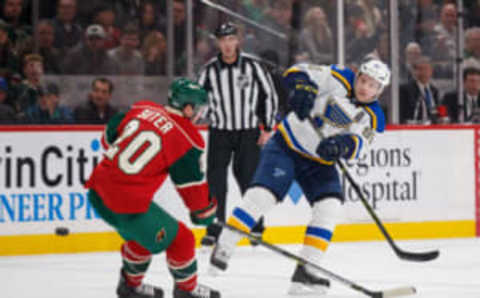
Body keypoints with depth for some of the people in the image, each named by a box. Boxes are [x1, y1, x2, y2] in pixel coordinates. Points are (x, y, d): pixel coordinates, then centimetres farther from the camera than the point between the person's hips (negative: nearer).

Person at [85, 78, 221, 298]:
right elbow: (193, 187, -1)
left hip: (98, 190, 8)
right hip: (127, 204, -8)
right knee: (178, 239, 12)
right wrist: (206, 212, 17)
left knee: (142, 231, 33)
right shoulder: (187, 139, -9)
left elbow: (109, 138, 18)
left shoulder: (142, 108, 7)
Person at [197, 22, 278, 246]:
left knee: (249, 179, 1)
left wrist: (268, 128, -1)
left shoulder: (252, 66, -6)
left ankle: (256, 226, 15)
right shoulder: (210, 70, -2)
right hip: (220, 132, 1)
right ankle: (214, 229, 3)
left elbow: (269, 95, 0)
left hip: (248, 132, -1)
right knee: (215, 181, -4)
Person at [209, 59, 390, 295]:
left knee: (330, 205, -14)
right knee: (263, 194, -18)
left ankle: (306, 270, -7)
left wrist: (343, 144, -43)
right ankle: (221, 251, -9)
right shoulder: (339, 80, -11)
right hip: (287, 144, -4)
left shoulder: (373, 118, -4)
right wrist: (303, 87, -38)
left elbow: (358, 145, -20)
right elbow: (296, 72, -16)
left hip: (319, 163, 4)